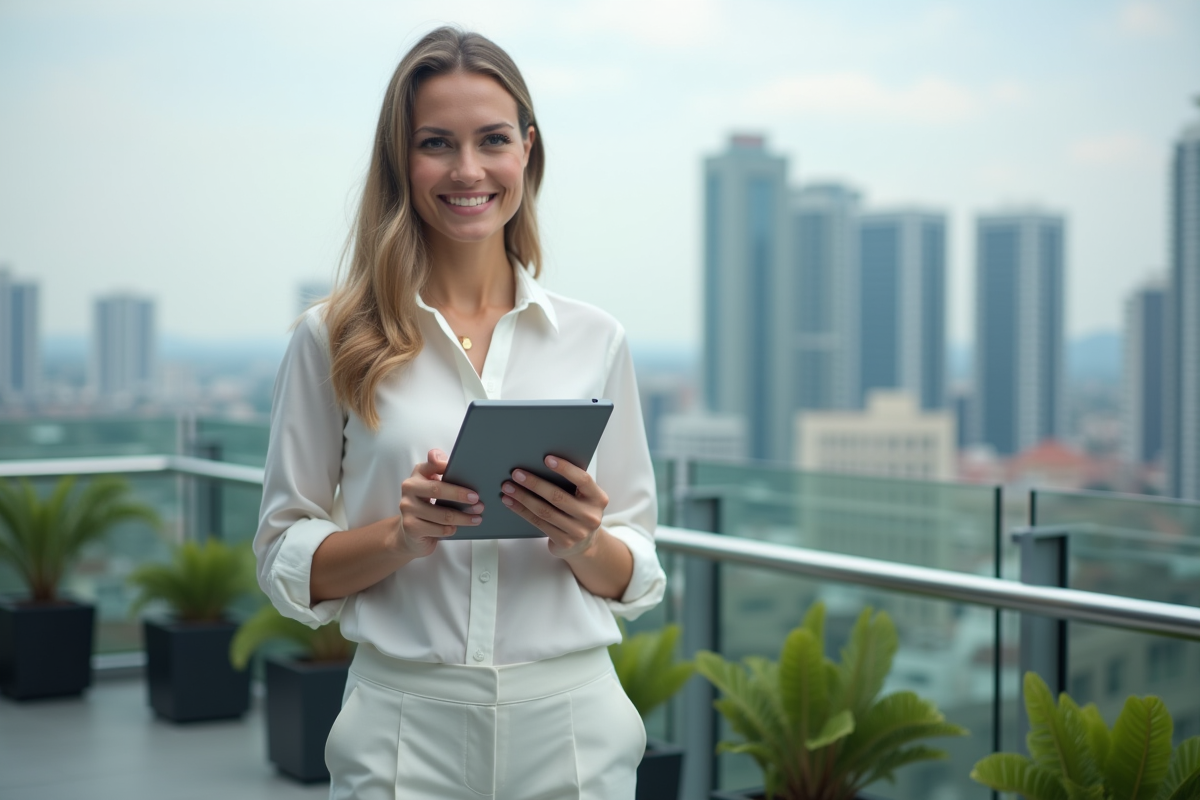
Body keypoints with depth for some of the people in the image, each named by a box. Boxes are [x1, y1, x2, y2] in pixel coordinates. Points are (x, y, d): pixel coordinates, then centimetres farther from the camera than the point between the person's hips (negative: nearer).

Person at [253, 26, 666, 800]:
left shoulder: (595, 339, 3)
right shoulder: (333, 338, -1)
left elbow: (636, 580, 8)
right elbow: (285, 562, 1)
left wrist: (584, 542, -13)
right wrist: (401, 533, -16)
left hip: (569, 717, 2)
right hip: (406, 725, -1)